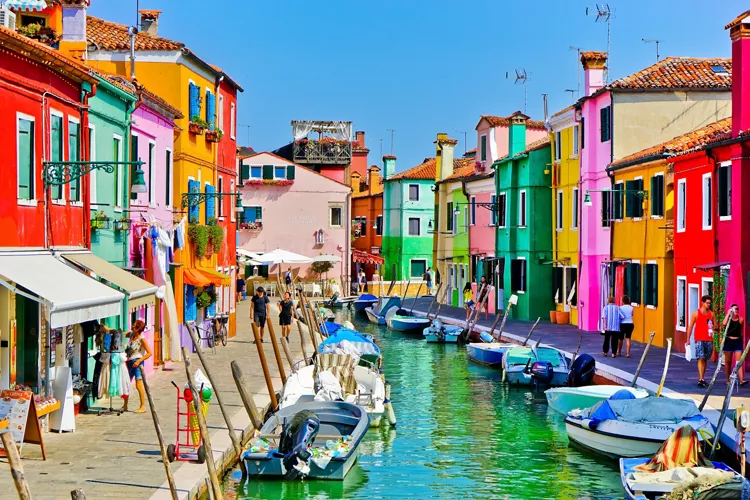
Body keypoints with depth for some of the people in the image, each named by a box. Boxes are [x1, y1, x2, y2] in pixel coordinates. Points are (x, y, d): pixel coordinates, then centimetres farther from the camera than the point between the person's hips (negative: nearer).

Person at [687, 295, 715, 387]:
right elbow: (690, 326, 3)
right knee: (701, 358, -13)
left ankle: (702, 378, 17)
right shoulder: (696, 313, 1)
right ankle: (700, 379, -18)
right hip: (699, 339, -4)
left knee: (705, 359, 9)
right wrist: (688, 339, 0)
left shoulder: (711, 314, 9)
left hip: (709, 340, 4)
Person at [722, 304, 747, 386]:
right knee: (728, 361, 7)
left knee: (739, 361, -9)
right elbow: (724, 324, -20)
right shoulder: (728, 318, 2)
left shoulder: (741, 319, 4)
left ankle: (741, 380, -18)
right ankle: (728, 379, 17)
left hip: (738, 341, 0)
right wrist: (728, 313, -15)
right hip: (728, 341, 0)